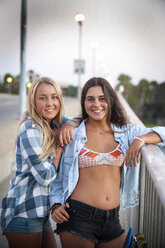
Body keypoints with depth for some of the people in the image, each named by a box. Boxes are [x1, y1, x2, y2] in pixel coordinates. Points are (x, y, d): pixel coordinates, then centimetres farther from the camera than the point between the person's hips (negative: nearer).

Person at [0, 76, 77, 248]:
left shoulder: (52, 124, 7)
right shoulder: (30, 130, -17)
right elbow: (45, 177, -20)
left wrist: (70, 125, -4)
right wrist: (60, 147, -9)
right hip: (23, 213, -8)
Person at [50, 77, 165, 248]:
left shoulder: (125, 132, 7)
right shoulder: (72, 136, 2)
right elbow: (57, 177, 7)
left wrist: (140, 140, -9)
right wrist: (56, 205, -7)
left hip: (112, 220, 3)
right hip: (78, 216, -3)